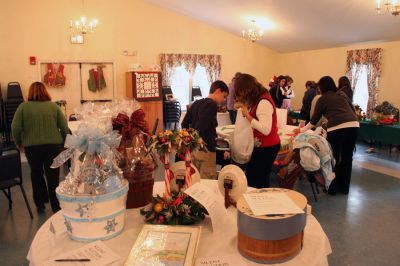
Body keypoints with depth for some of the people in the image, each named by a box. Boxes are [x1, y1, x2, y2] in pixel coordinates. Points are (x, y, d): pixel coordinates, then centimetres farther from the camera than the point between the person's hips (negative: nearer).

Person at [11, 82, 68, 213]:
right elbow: (64, 127, -2)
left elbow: (15, 128, -6)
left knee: (36, 174, 19)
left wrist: (18, 142, 10)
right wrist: (62, 142, 11)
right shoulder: (54, 106, 1)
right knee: (53, 176, 5)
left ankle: (40, 204, 25)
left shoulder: (23, 106, 0)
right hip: (54, 145, 0)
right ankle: (56, 207, 8)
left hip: (32, 147, 0)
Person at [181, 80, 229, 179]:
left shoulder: (196, 103, 10)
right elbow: (201, 128, -24)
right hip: (206, 151, -8)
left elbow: (184, 124, 12)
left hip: (193, 149, 8)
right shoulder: (212, 105, -13)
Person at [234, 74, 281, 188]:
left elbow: (265, 129, -30)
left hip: (267, 148, -9)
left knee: (256, 181, 0)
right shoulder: (257, 100, 7)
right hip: (261, 146, 9)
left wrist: (247, 115, -24)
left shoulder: (264, 102, -22)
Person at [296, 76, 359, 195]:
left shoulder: (322, 99, 12)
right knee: (347, 158, 14)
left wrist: (302, 130, 30)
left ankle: (333, 188, 19)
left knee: (334, 158, 10)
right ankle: (344, 188, 25)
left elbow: (314, 120, 15)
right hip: (354, 125, 5)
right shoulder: (341, 95, 25)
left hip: (337, 128, -5)